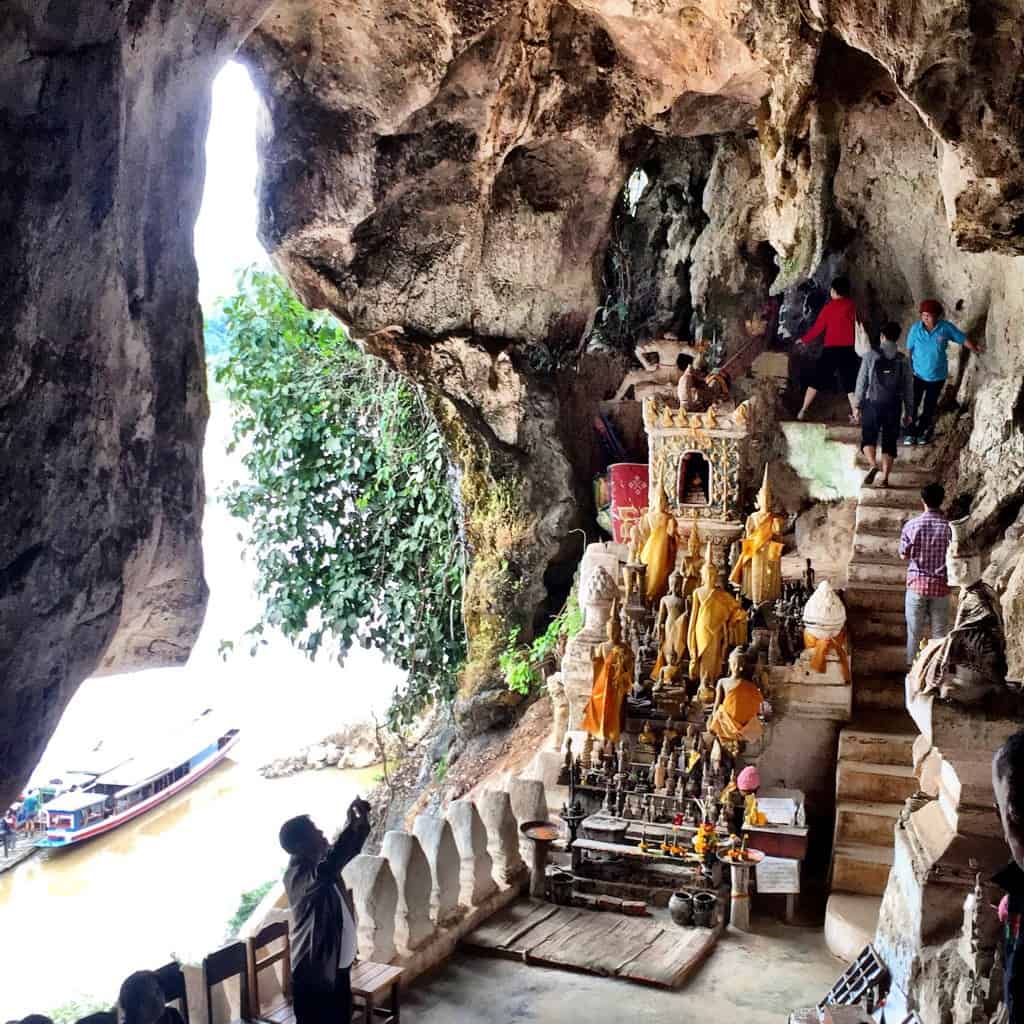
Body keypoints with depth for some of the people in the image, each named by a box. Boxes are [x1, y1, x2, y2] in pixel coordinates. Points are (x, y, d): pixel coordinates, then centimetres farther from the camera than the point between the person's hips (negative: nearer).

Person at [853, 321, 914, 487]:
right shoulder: (903, 360, 2)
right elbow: (908, 388, 5)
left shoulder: (871, 356, -4)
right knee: (889, 442, 9)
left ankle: (873, 465, -16)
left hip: (872, 404, -2)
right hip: (894, 407, 2)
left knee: (868, 438, 9)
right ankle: (885, 477, 4)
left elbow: (861, 382, -4)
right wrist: (909, 411, 12)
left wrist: (857, 405, 4)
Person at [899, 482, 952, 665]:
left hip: (917, 583, 0)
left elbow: (903, 555, 1)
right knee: (939, 632, 10)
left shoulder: (911, 525, -9)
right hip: (940, 585, 0)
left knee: (914, 631, 11)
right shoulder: (950, 527, -9)